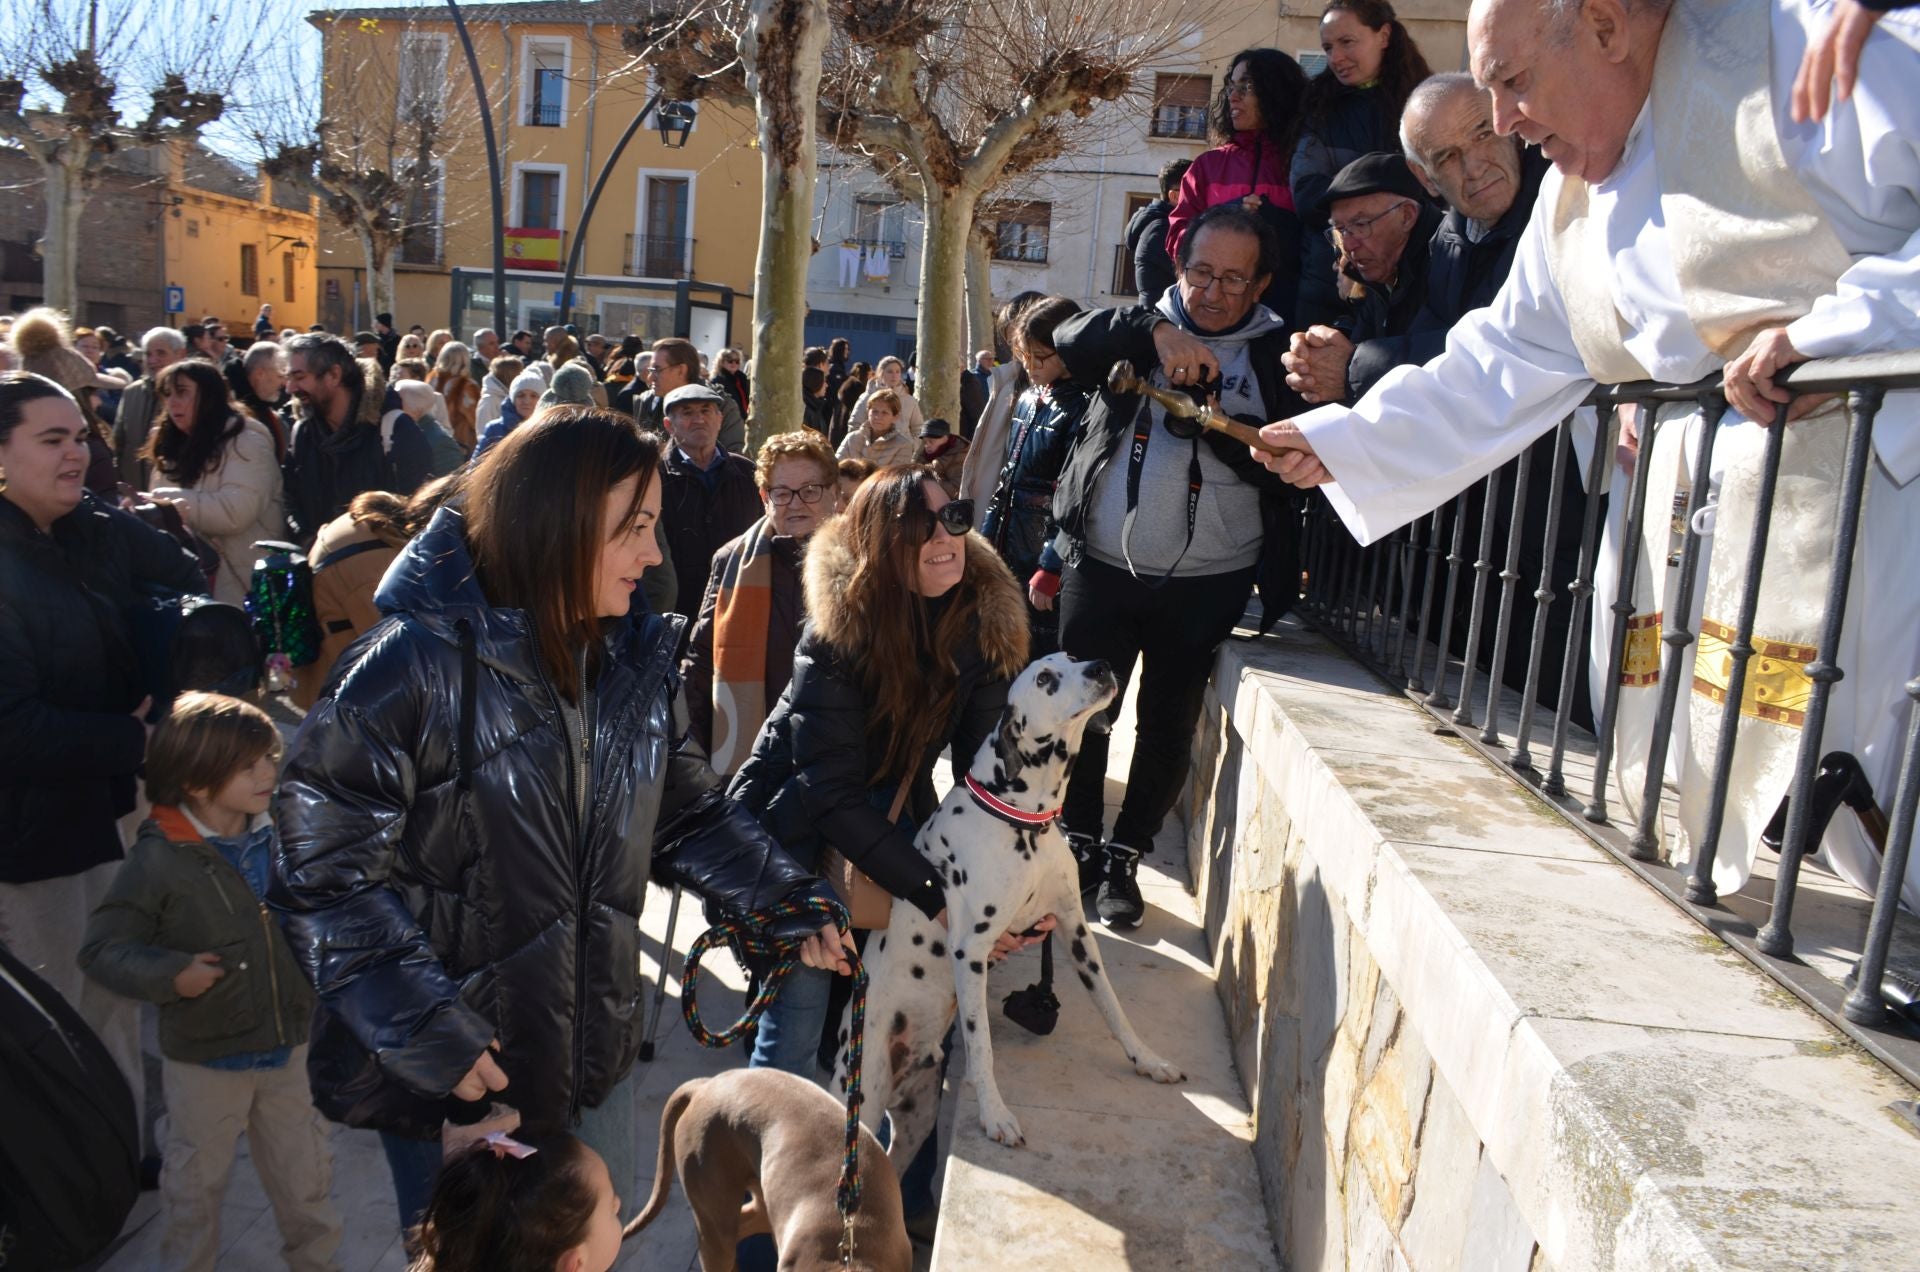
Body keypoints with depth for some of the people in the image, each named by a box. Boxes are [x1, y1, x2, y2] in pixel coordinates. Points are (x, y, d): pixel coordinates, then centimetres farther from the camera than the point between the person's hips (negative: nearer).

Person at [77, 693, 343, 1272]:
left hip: (284, 1047, 4)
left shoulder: (277, 838, -4)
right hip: (205, 1058, -4)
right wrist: (170, 975, -25)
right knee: (196, 1180, 17)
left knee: (304, 1171, 18)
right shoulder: (159, 859, -18)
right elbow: (102, 948, -13)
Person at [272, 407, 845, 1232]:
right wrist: (424, 1029, -22)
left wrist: (786, 901, -8)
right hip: (456, 1075, -5)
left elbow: (687, 814, 5)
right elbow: (328, 869, -19)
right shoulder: (417, 664, -22)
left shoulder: (636, 660, -3)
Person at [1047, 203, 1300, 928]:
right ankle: (1079, 845, 26)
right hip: (1102, 568, 2)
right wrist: (1155, 332, -25)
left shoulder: (1276, 355, 3)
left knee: (1168, 728, 6)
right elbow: (1070, 343, -11)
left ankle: (1125, 859, 23)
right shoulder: (1142, 328, 8)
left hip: (1207, 585, -1)